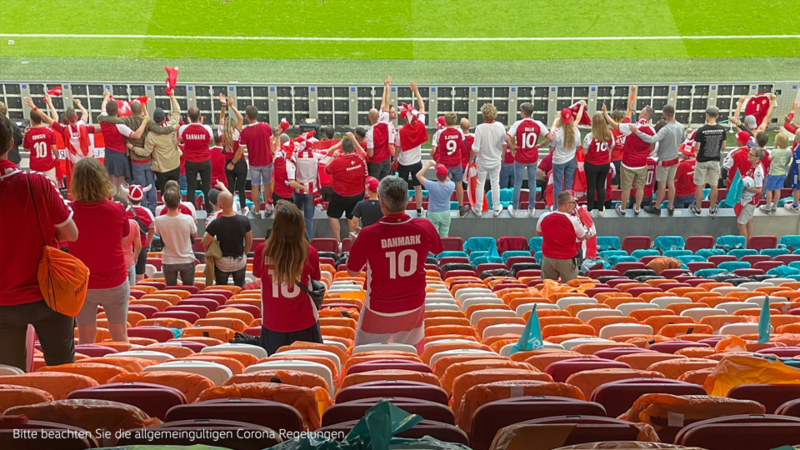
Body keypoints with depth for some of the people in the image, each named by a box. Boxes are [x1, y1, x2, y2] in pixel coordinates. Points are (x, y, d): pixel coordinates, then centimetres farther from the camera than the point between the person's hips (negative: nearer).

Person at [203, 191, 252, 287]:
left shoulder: (215, 224, -22)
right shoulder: (244, 221, -15)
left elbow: (205, 245, -10)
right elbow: (249, 242, -1)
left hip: (222, 262, -2)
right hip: (240, 261, 2)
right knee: (240, 288, 19)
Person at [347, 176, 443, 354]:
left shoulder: (369, 234, -25)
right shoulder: (424, 228, -17)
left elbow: (352, 271, -9)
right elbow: (437, 250, 7)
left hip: (379, 309, -2)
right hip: (414, 306, 3)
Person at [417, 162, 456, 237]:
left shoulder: (432, 186, -27)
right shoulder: (451, 185, -15)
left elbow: (418, 175, -16)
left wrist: (428, 165, -10)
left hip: (433, 214, -3)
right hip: (446, 213, 3)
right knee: (444, 236, 16)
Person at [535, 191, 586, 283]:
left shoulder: (544, 217, -8)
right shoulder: (573, 220, -18)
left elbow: (538, 233, 10)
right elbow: (582, 237, 1)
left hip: (548, 258, 4)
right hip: (567, 260, -3)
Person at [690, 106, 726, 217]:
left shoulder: (701, 130, -18)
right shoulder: (722, 129, -7)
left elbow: (696, 149, -14)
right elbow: (723, 147, 1)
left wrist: (696, 147, 8)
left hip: (702, 161, -3)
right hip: (715, 161, 3)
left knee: (699, 186, 9)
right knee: (714, 186, 13)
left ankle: (698, 209, 19)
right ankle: (712, 210, 24)